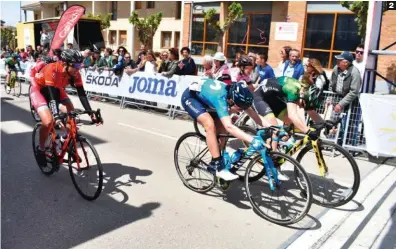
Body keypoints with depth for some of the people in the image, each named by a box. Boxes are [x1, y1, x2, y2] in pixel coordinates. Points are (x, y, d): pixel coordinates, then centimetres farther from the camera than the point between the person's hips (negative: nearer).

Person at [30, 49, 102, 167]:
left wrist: (92, 114, -30)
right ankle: (40, 149, 2)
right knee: (49, 121, -24)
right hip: (39, 89, -6)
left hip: (56, 89, 6)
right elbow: (52, 97, -43)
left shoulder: (75, 74, -22)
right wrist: (57, 117, -55)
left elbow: (82, 94, -22)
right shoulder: (52, 70, -38)